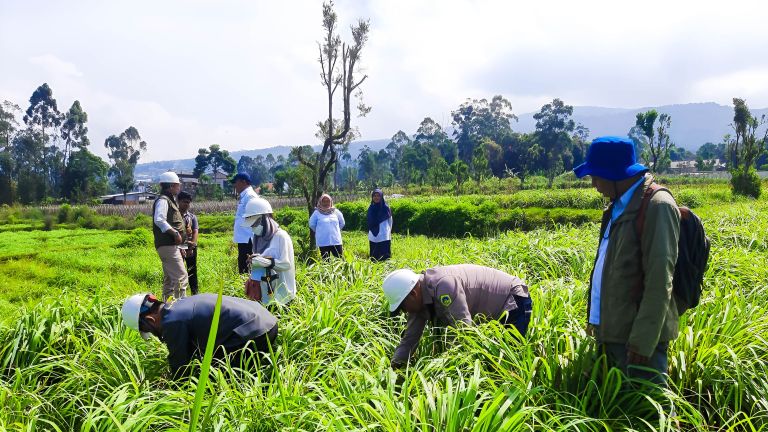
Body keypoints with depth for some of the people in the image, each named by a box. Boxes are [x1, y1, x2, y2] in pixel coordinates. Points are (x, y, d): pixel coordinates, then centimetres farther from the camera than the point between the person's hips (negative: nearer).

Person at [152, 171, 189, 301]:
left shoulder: (170, 200, 21)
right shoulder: (163, 200, -10)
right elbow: (159, 220, -25)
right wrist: (175, 233, -22)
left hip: (171, 245, 11)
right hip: (168, 245, -11)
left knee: (170, 279, 15)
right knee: (181, 277, -15)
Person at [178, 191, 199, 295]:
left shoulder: (192, 217, 11)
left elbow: (195, 232, 0)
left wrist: (192, 244, -17)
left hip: (191, 247, 3)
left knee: (192, 270, 8)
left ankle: (195, 292, 14)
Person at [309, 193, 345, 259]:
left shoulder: (336, 211, 4)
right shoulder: (317, 212, -2)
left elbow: (342, 223, 16)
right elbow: (312, 224, 7)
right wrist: (319, 231, 11)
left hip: (336, 241, 1)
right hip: (323, 242, -1)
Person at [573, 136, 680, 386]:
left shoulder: (656, 205, -14)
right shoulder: (619, 205, 13)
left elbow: (660, 280, -18)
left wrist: (642, 341, -20)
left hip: (638, 336, -8)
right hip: (611, 330, 9)